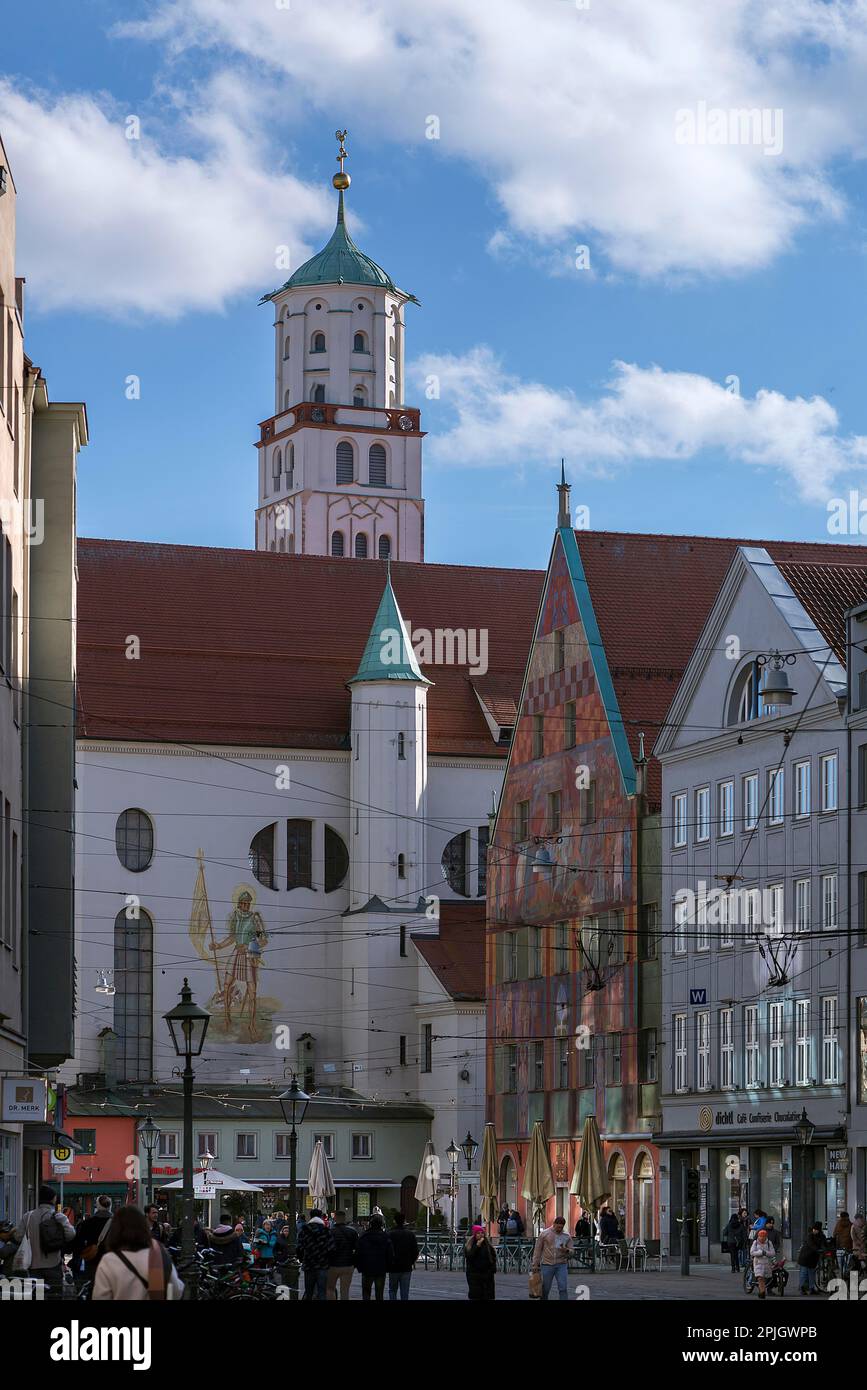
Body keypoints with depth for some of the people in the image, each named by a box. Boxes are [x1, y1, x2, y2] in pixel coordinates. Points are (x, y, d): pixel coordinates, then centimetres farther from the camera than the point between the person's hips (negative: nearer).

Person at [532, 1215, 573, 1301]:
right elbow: (537, 1249, 3)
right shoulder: (544, 1234, 0)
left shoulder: (567, 1236, 5)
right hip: (547, 1265, -1)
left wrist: (566, 1250, -16)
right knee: (545, 1289, 5)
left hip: (561, 1265, 1)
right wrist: (535, 1264, 0)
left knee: (563, 1288, -10)